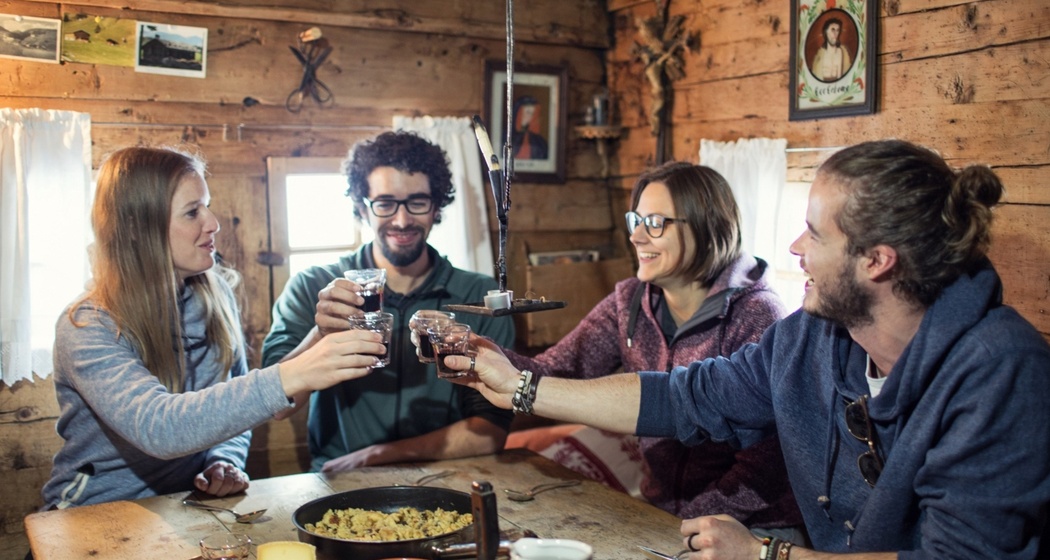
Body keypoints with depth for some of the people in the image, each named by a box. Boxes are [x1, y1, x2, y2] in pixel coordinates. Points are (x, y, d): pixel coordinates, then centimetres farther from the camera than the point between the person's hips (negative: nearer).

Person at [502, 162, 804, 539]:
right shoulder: (629, 303, 0)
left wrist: (684, 524, -21)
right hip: (658, 512, 5)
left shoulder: (755, 316, -17)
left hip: (752, 527, -5)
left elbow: (764, 465, -18)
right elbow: (554, 373, -10)